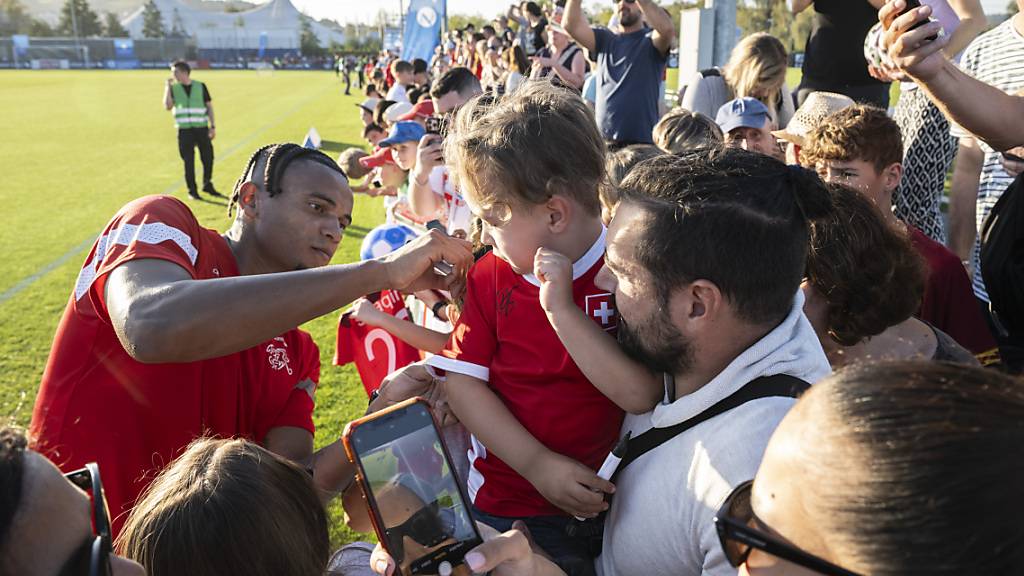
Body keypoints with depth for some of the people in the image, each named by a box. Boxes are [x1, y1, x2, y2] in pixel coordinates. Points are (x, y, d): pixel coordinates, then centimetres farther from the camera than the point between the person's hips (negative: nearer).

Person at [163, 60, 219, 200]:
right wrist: (168, 87, -10)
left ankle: (207, 185, 23)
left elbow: (209, 106, 8)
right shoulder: (174, 88, 6)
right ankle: (192, 190, 10)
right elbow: (168, 106, -7)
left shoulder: (201, 86, 5)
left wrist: (213, 126, 1)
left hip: (202, 129, 0)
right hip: (184, 130, 0)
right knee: (189, 161, 0)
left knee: (208, 158, 2)